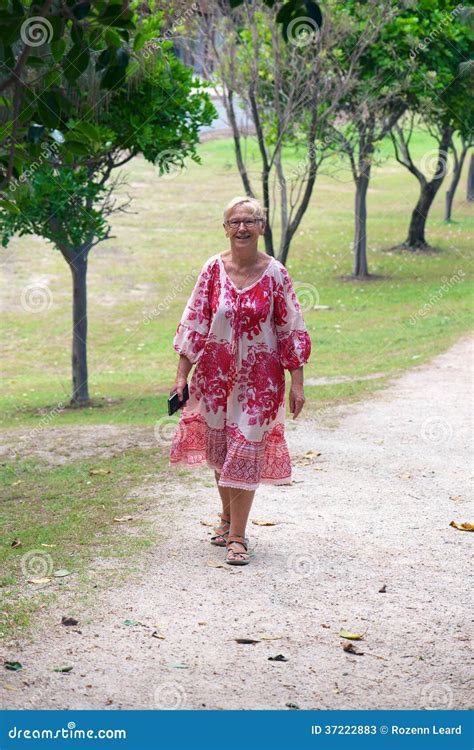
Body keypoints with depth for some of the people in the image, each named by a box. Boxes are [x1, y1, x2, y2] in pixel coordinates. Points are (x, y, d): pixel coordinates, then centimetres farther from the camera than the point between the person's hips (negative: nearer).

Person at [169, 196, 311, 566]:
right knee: (219, 449, 13)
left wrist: (297, 383, -5)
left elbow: (292, 330, -3)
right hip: (216, 373, 3)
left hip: (259, 377, -2)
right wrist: (182, 375, 0)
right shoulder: (214, 269, -3)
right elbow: (194, 323, 2)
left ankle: (237, 536, 2)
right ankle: (228, 518, 35)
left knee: (245, 452, -4)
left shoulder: (275, 274, -7)